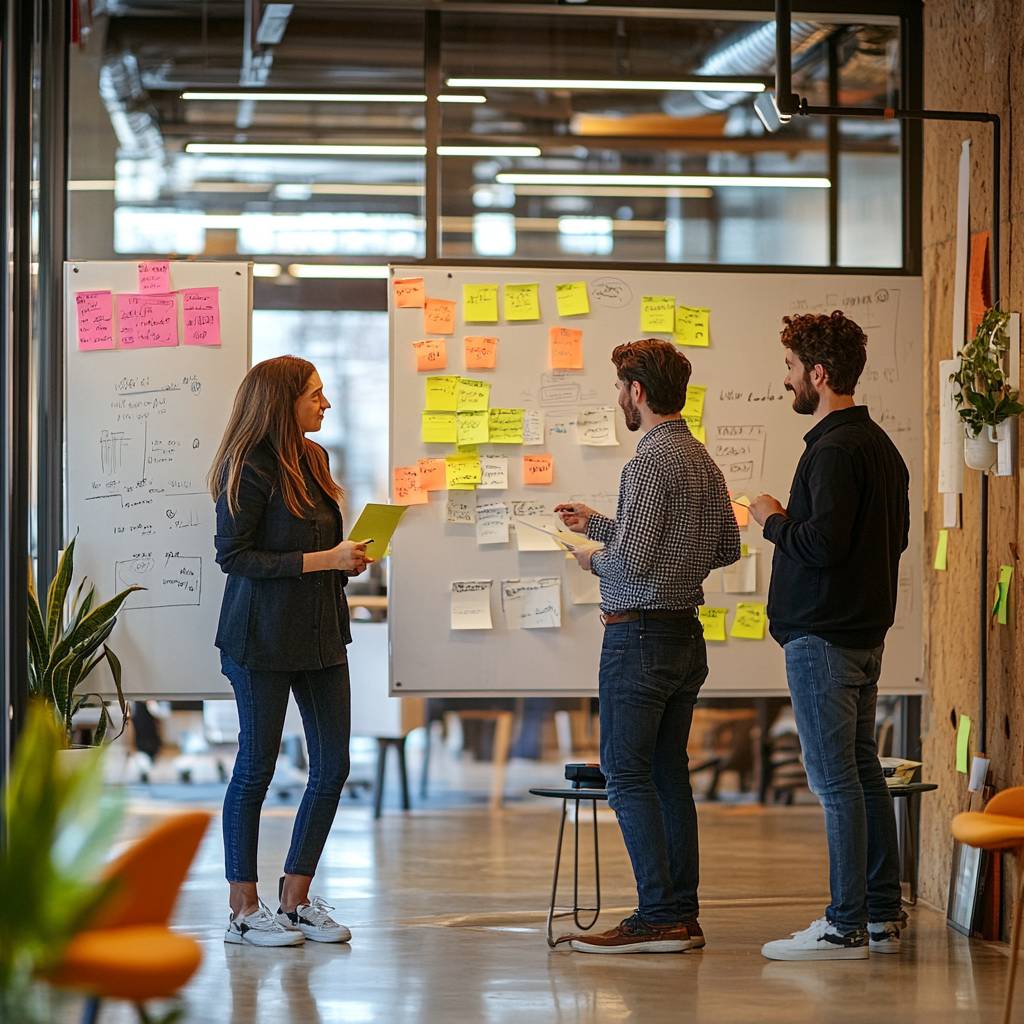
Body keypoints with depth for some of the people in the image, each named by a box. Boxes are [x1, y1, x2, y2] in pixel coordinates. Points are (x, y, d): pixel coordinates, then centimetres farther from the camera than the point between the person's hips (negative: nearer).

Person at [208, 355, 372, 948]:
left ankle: (296, 899, 17)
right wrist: (321, 560, -19)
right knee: (257, 766, 1)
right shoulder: (250, 470, -12)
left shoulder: (313, 459, 11)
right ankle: (245, 910, 11)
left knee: (334, 766, 5)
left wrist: (346, 561, 2)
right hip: (263, 637, -8)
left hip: (320, 633, 8)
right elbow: (233, 555, -17)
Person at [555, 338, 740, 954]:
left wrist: (595, 559, 2)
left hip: (640, 636, -9)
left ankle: (658, 918, -8)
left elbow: (633, 558, -23)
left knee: (628, 775, -5)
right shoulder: (704, 461, 12)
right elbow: (727, 547, 21)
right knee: (670, 773, 12)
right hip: (688, 634, 9)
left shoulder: (651, 461, -16)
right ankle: (683, 914, 13)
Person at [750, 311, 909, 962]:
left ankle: (847, 927, -4)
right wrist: (791, 523, 19)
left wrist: (774, 521, -7)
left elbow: (823, 542, -26)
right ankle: (883, 916, 18)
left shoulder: (835, 449, -17)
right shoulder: (879, 443, 14)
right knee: (864, 773, 13)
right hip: (865, 630, 10)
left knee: (837, 781, -7)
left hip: (823, 638, -10)